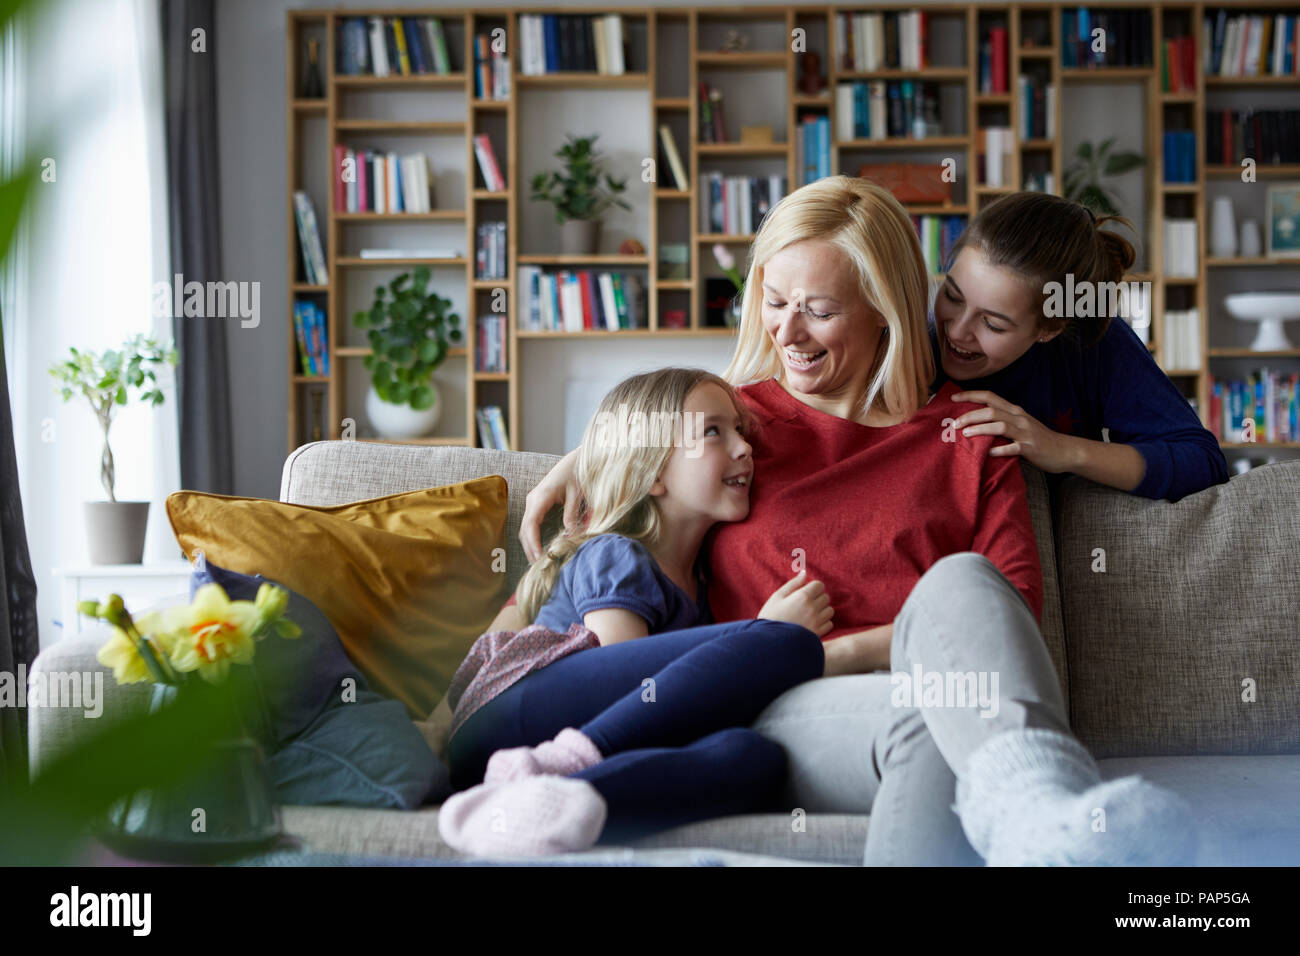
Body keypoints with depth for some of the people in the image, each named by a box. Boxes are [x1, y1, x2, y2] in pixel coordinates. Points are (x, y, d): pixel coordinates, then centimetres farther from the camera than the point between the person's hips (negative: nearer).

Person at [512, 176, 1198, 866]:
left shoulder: (964, 434, 17)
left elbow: (1016, 596, 5)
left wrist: (841, 653, -8)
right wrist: (584, 458, 15)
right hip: (773, 715, 0)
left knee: (958, 579, -37)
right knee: (930, 710, -37)